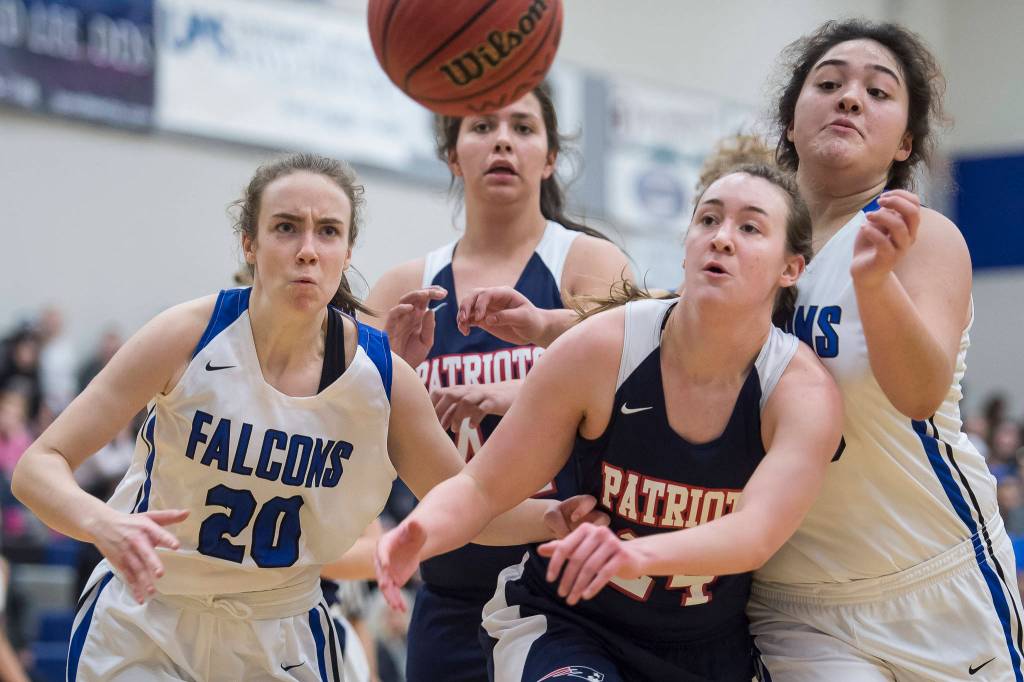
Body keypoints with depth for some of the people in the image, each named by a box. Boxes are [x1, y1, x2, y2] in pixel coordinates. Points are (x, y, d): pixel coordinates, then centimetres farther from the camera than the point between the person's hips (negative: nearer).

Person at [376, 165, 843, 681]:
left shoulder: (804, 391, -16)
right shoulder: (601, 348, -15)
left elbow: (756, 533, -33)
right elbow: (483, 488, -9)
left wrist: (639, 553, -53)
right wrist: (421, 533, -33)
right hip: (561, 625, -1)